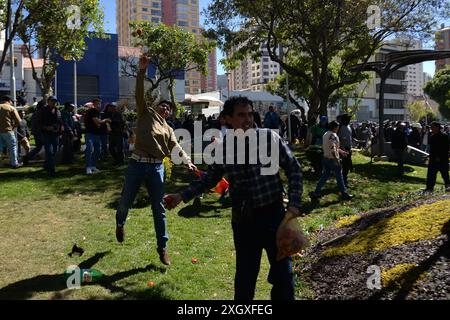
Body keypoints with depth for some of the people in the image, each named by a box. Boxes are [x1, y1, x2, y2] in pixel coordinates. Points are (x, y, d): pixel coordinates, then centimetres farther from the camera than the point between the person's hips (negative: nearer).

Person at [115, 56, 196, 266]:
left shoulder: (168, 129, 15)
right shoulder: (146, 113, 8)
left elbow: (176, 147, 3)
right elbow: (139, 93, -3)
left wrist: (187, 161, -15)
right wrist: (142, 71, -13)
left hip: (157, 168, 2)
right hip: (137, 164, -2)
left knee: (159, 208, 5)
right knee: (126, 201, 8)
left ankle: (162, 247, 15)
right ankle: (120, 224, 43)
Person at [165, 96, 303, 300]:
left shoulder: (269, 137, -9)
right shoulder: (223, 149, -2)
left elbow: (293, 169, -3)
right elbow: (210, 178, 11)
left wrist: (294, 203, -11)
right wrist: (183, 195, 2)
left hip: (273, 215, -1)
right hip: (242, 220, 2)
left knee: (283, 273, 9)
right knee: (244, 275, 14)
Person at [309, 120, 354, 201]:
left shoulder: (326, 134, 13)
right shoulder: (333, 135, -17)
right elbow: (332, 149, -25)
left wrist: (341, 151, 27)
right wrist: (337, 159, -22)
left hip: (326, 158, 9)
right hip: (332, 159, -9)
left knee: (324, 176, 12)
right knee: (339, 177, 5)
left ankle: (316, 193, 10)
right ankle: (344, 194, 16)